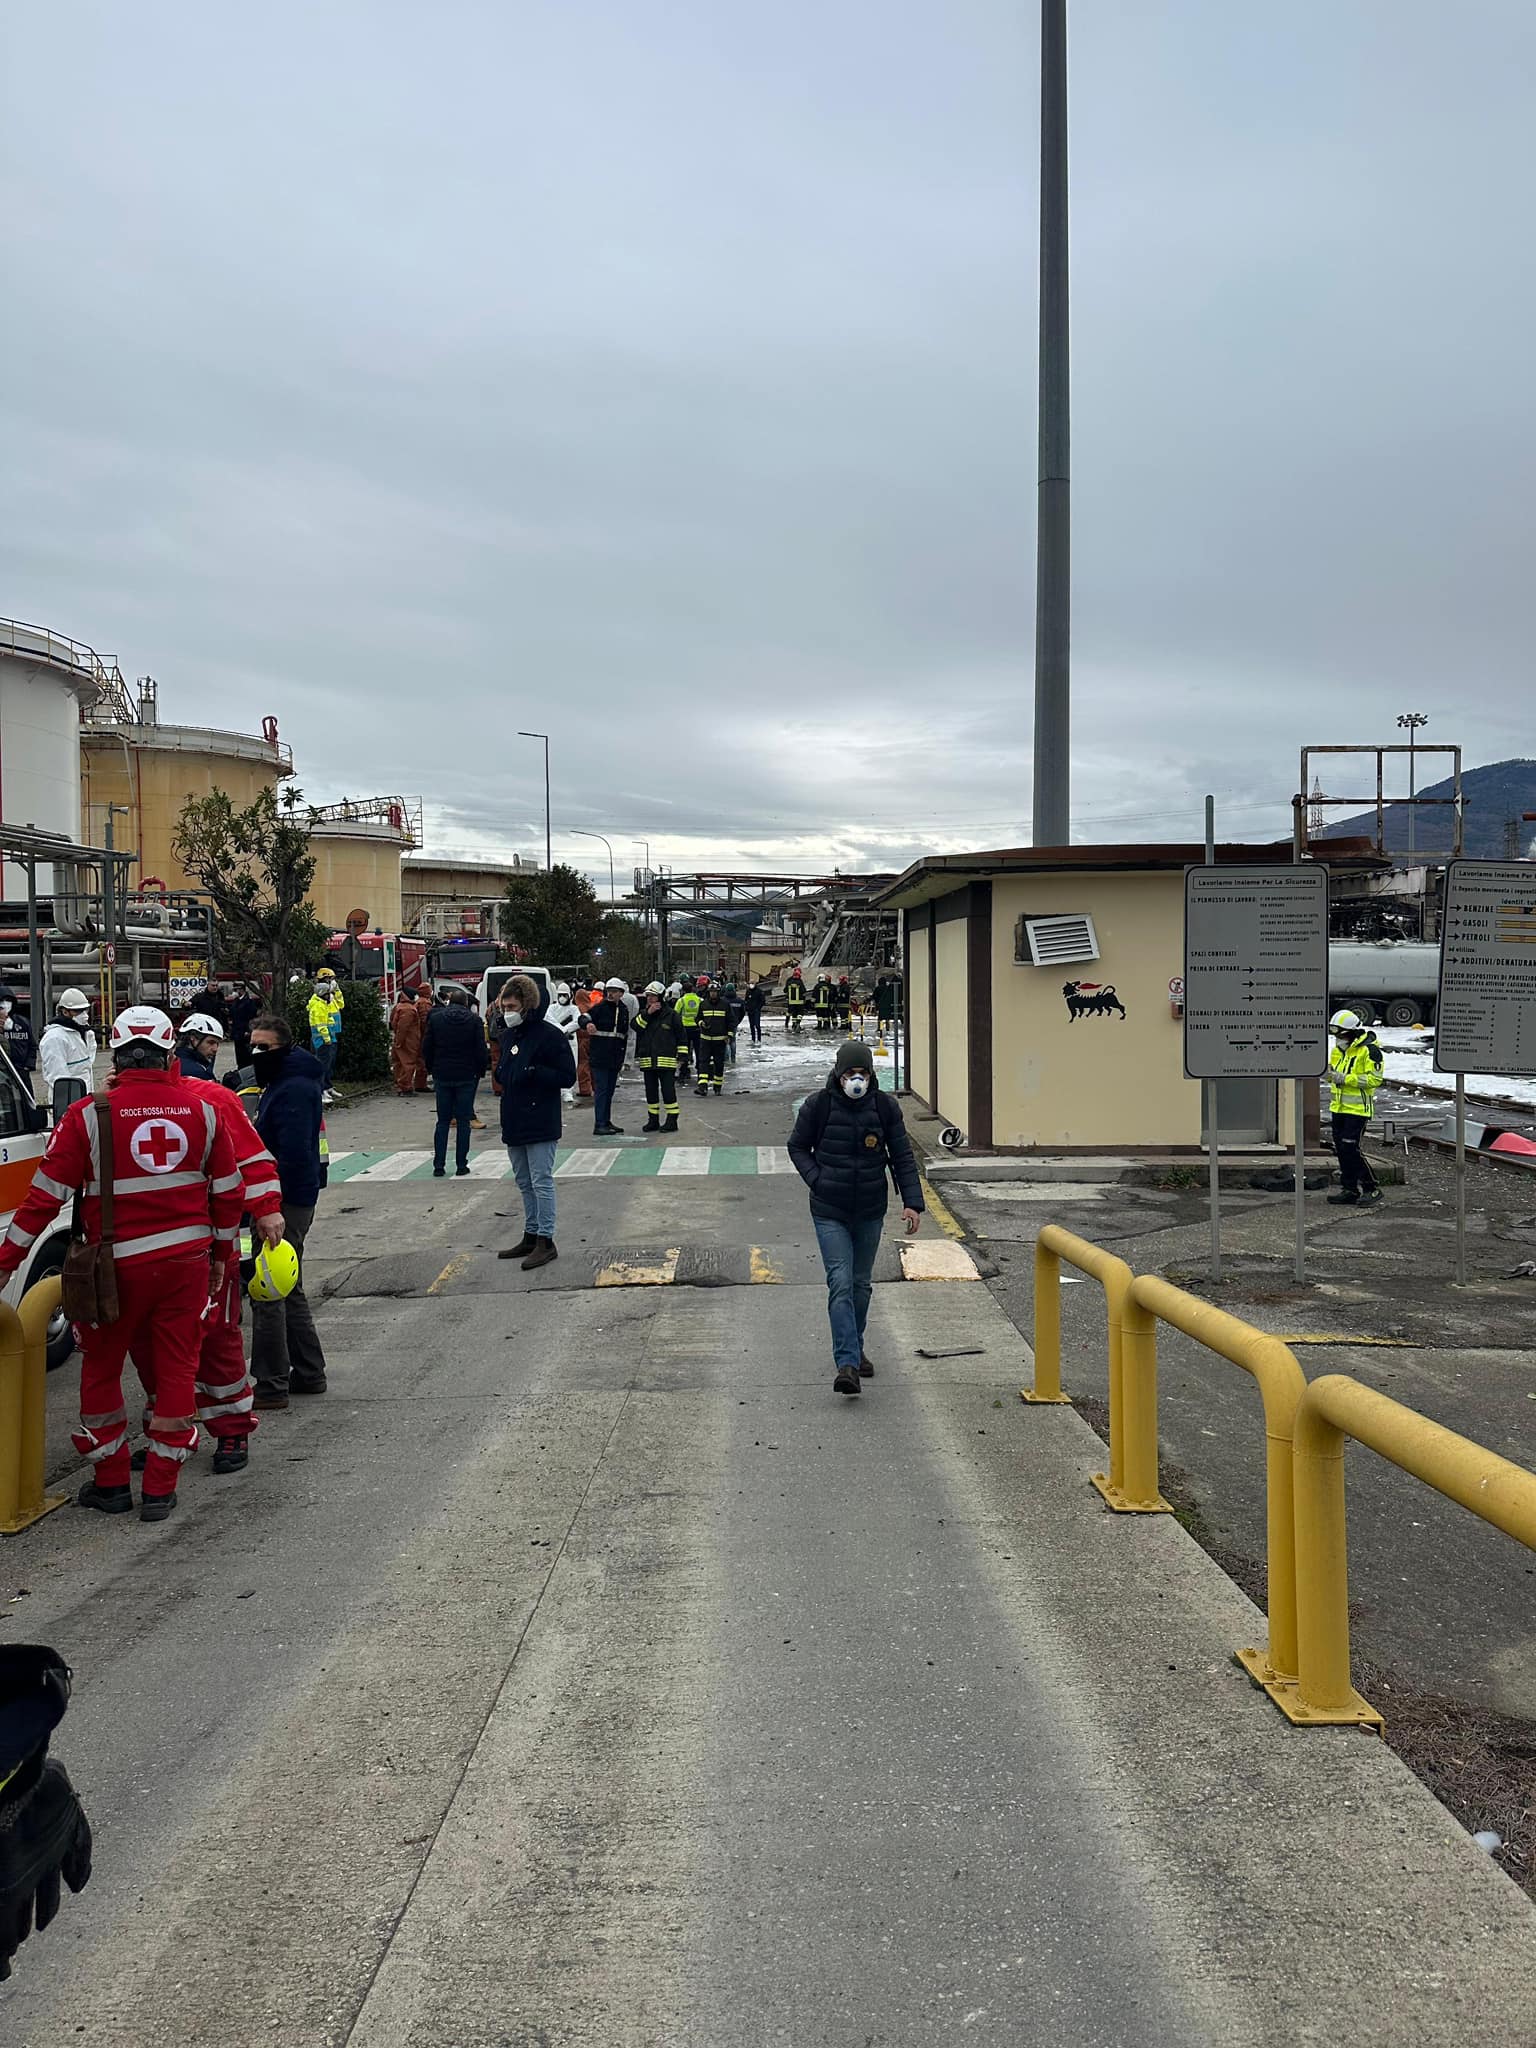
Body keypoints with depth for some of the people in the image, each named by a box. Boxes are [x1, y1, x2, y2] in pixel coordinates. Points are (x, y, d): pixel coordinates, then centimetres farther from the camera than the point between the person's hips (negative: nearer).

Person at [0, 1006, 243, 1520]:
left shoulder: (89, 1115, -9)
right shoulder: (201, 1111, 1)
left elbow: (45, 1196, -8)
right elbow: (228, 1192, 6)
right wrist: (220, 1256, 18)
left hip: (119, 1264, -2)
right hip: (188, 1260, 3)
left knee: (101, 1368, 15)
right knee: (176, 1368, 10)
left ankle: (110, 1482, 24)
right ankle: (160, 1490, 16)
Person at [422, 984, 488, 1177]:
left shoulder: (435, 1018, 1)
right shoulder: (474, 1020, -3)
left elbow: (426, 1048, 3)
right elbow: (481, 1050, -5)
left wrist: (432, 1070, 13)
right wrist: (480, 1071, 7)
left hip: (442, 1076, 2)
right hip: (467, 1076, -1)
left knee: (443, 1121, 8)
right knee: (463, 1121, 4)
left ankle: (439, 1166, 5)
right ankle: (461, 1165, 4)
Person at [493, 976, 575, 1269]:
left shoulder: (550, 1036, -13)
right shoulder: (507, 1035, 11)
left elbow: (568, 1077, -15)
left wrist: (533, 1073, -25)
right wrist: (499, 1077, 1)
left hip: (540, 1124, -9)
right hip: (513, 1122, 9)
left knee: (541, 1182, -4)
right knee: (524, 1183, 16)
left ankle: (546, 1240, 3)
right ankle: (530, 1236, 27)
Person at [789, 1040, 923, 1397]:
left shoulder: (885, 1107, -4)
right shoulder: (818, 1105, -8)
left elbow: (902, 1157, 2)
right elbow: (797, 1147, 6)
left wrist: (912, 1202, -7)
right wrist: (817, 1179, -8)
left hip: (870, 1211, 3)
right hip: (830, 1212, -3)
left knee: (861, 1284, 14)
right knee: (840, 1283, -13)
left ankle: (855, 1350, 33)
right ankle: (846, 1363, -18)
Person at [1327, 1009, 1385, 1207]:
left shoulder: (1369, 1050, -13)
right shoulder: (1338, 1049, 14)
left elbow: (1374, 1079, -19)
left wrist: (1345, 1079, -22)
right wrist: (1329, 1073, 1)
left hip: (1357, 1108, -8)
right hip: (1338, 1107, 8)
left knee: (1350, 1149, -12)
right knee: (1341, 1149, 9)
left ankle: (1372, 1189, 0)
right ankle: (1350, 1189, 18)